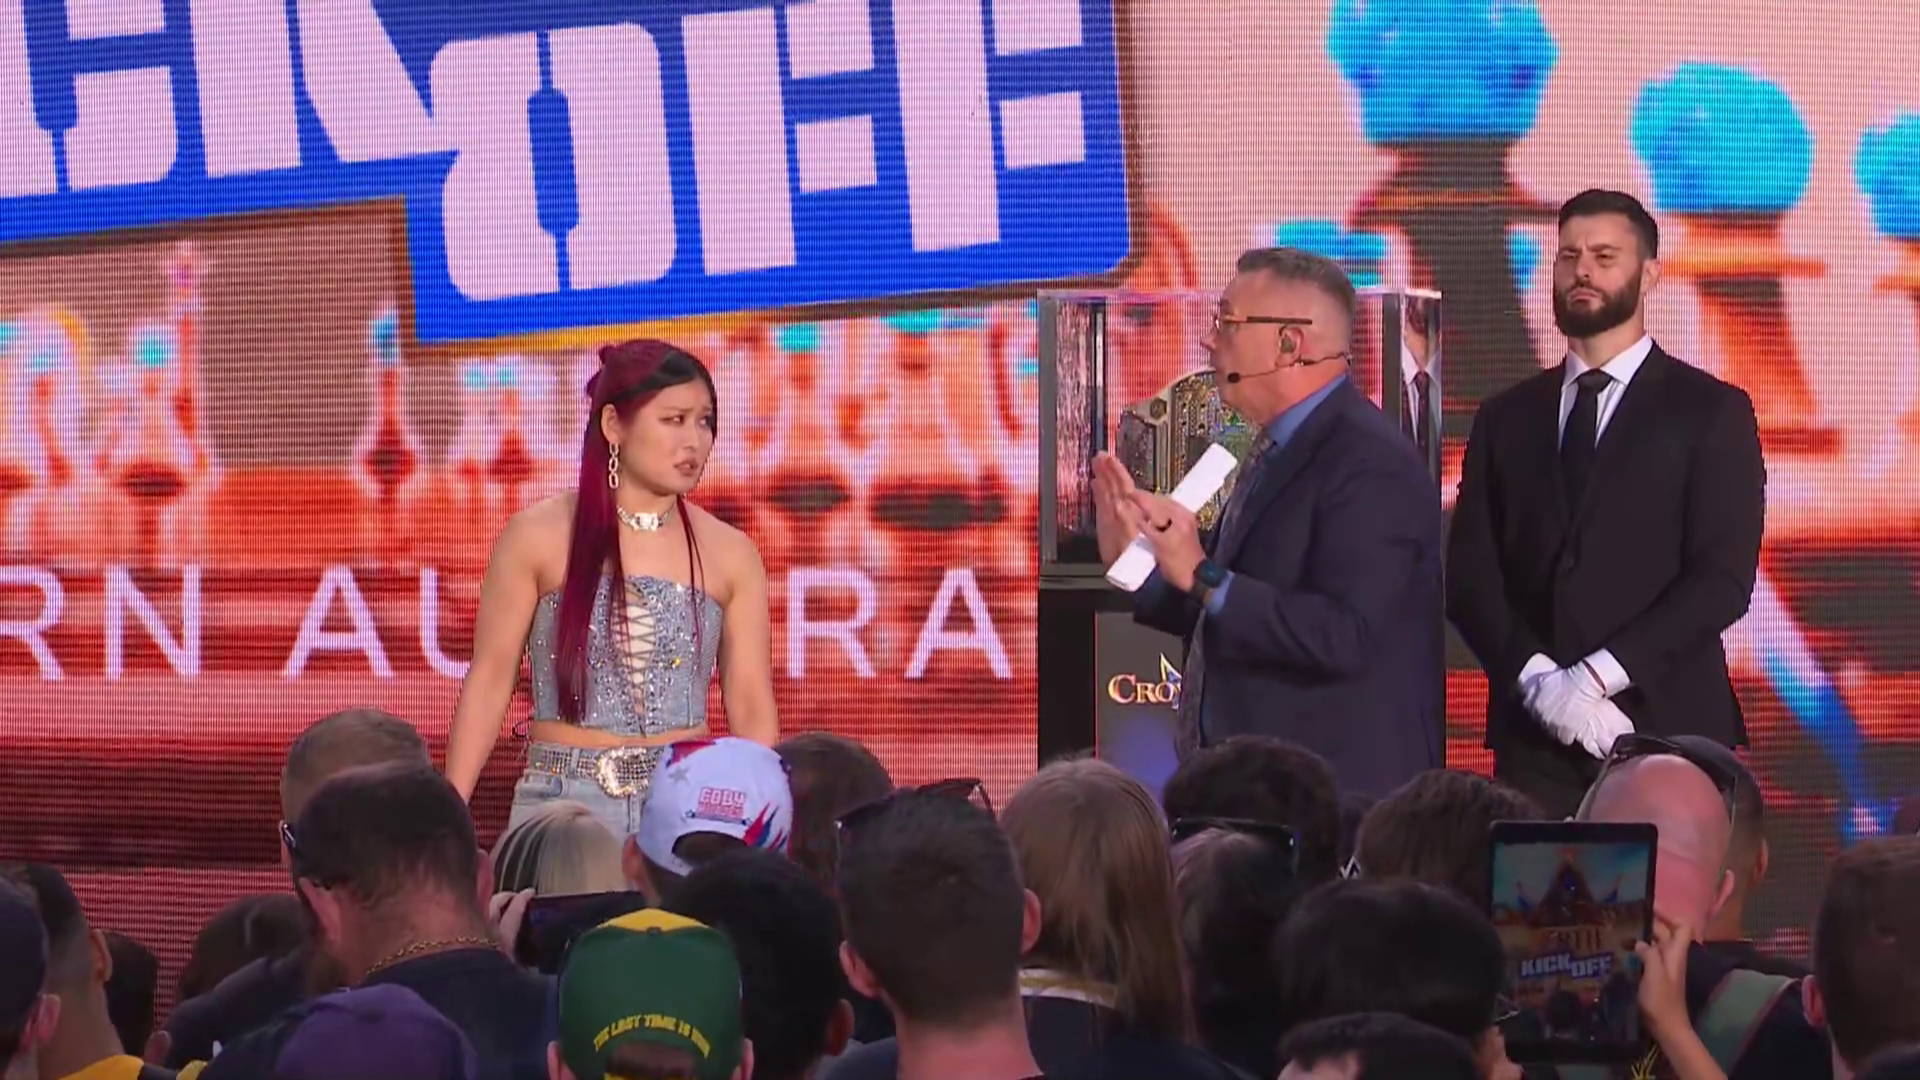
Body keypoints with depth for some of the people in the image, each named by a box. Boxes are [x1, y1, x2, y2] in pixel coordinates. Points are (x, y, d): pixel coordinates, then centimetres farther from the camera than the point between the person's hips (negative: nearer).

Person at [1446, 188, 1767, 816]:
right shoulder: (1506, 418, 16)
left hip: (1665, 725, -3)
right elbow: (1468, 575, 9)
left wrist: (1598, 676, -14)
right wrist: (1537, 680, -9)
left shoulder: (1713, 412, 4)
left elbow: (1724, 578, -5)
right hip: (1533, 735, 3)